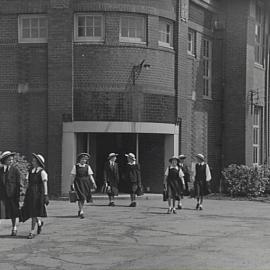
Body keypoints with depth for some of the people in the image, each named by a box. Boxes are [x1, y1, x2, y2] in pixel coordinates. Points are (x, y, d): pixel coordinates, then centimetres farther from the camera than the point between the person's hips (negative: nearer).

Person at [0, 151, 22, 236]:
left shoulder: (15, 170, -1)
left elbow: (19, 184, -2)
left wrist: (18, 196, -7)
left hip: (12, 194, 0)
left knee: (13, 213, 11)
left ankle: (14, 228, 28)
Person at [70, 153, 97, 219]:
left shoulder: (87, 167, 6)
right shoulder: (75, 166, 1)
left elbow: (90, 175, 4)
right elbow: (73, 176, 2)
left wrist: (93, 183, -6)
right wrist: (72, 184, -2)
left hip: (86, 183, 3)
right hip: (78, 183, -3)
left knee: (84, 197, 9)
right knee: (80, 197, -14)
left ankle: (80, 210, 31)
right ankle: (81, 212, -13)